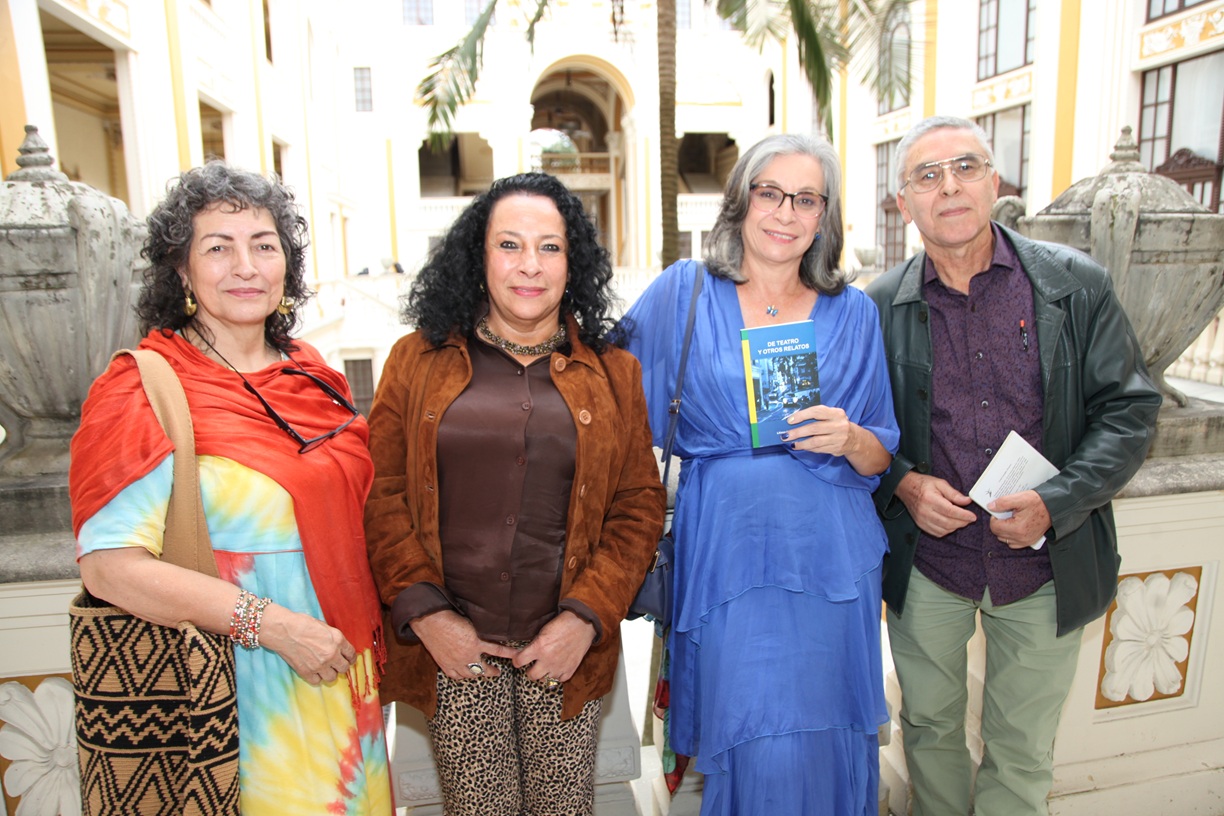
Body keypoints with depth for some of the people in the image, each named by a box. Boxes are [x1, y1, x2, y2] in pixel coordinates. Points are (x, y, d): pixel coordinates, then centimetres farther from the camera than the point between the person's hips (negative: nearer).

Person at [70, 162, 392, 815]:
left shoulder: (312, 376, 3)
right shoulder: (144, 391, -15)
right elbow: (109, 563, -21)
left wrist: (368, 643, 6)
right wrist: (271, 622, -24)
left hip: (339, 667, 6)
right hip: (236, 683, -6)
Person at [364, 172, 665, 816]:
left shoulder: (612, 374, 4)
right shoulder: (418, 361, 2)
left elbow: (640, 505, 2)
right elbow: (380, 493, 0)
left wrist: (586, 617, -8)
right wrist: (425, 613, -8)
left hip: (565, 649, 1)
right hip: (453, 648, 0)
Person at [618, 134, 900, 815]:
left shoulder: (853, 313, 8)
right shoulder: (683, 293, 2)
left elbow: (883, 457, 10)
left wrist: (851, 439, -12)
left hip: (830, 556, 2)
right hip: (726, 550, -2)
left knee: (828, 740, 11)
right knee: (756, 745, 0)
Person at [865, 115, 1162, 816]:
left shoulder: (1077, 286, -5)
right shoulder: (880, 307, -4)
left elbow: (1130, 409, -4)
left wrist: (1056, 503, -16)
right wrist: (902, 484, -15)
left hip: (1045, 565, 0)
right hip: (925, 564, 1)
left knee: (1023, 750, 17)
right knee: (930, 727, 20)